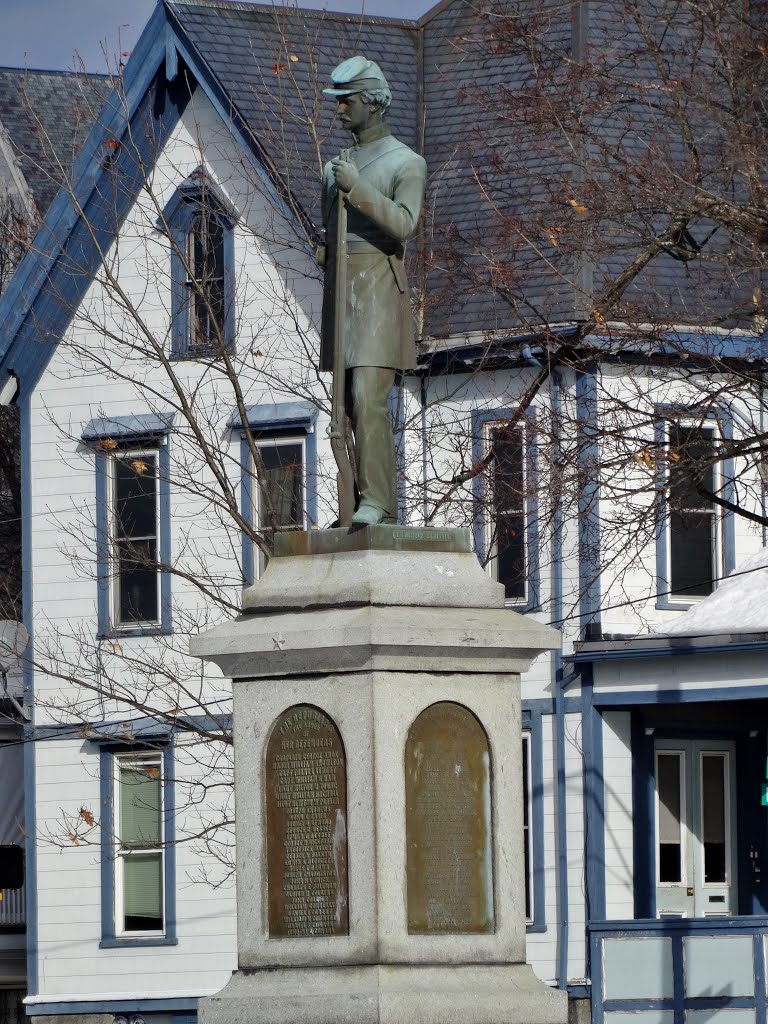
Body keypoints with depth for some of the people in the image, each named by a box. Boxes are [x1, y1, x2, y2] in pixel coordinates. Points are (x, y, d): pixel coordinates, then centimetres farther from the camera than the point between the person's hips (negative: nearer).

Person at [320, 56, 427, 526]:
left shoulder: (406, 163, -1)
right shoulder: (336, 167, 20)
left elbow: (404, 224, -16)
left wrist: (359, 189, -24)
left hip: (379, 287, -7)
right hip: (338, 285, 7)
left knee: (369, 396, -17)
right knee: (350, 400, 3)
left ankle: (375, 502, -18)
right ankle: (381, 505, 4)